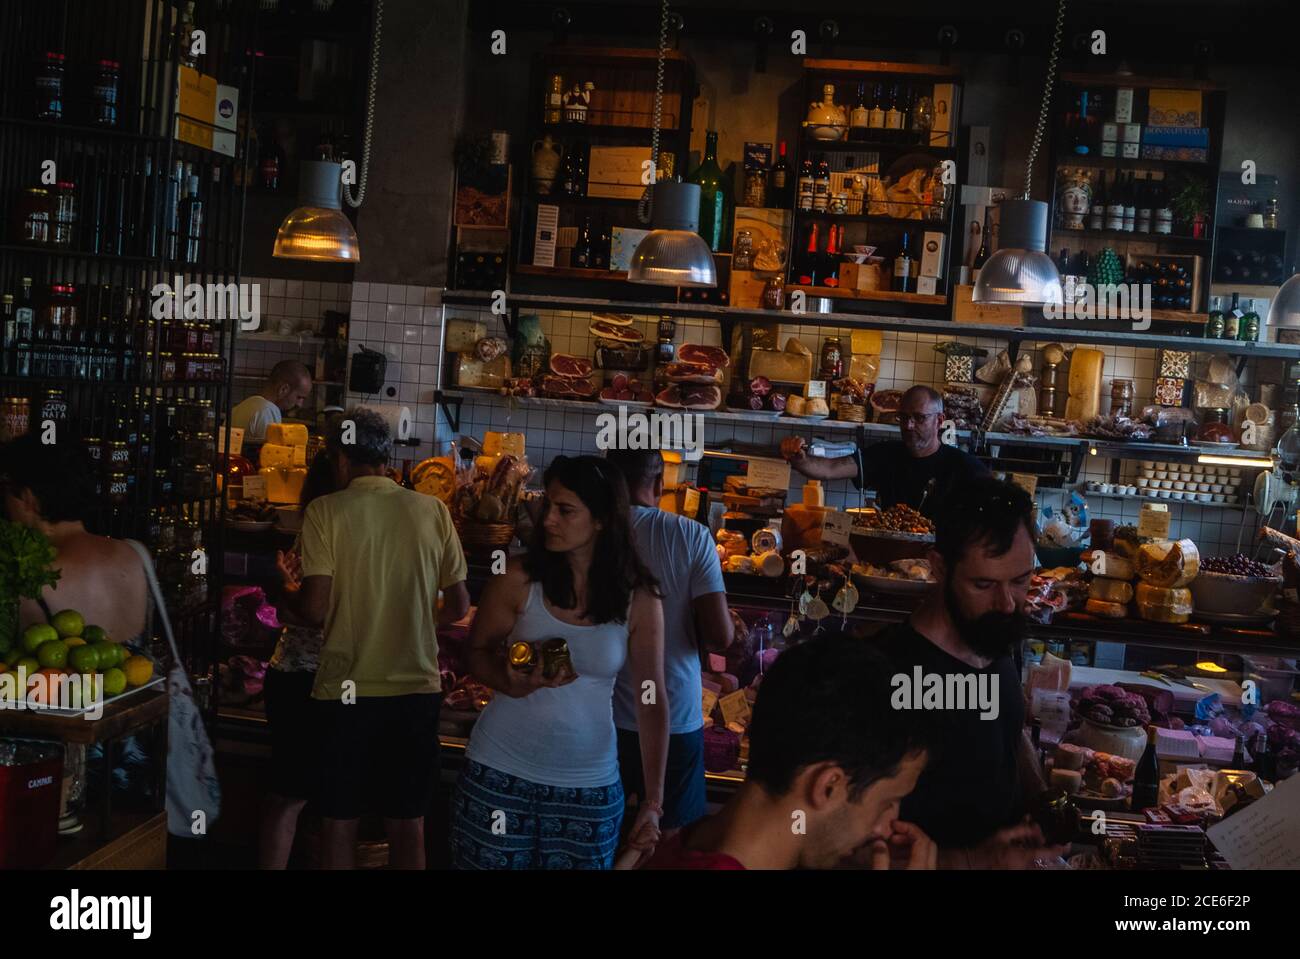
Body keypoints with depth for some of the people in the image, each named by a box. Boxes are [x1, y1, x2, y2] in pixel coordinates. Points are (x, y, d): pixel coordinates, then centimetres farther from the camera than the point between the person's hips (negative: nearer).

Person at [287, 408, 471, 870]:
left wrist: (287, 600, 10)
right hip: (417, 688, 2)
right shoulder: (433, 511, 0)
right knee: (408, 821, 13)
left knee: (339, 821, 12)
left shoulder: (325, 511, -6)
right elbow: (458, 606, 4)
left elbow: (315, 609, -12)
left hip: (346, 689, -2)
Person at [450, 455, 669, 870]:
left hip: (589, 784, 0)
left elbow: (652, 701, -6)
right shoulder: (518, 579, -8)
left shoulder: (638, 598, -7)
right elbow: (477, 653, 4)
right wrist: (513, 683, -19)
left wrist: (653, 802, -12)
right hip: (500, 772, 0)